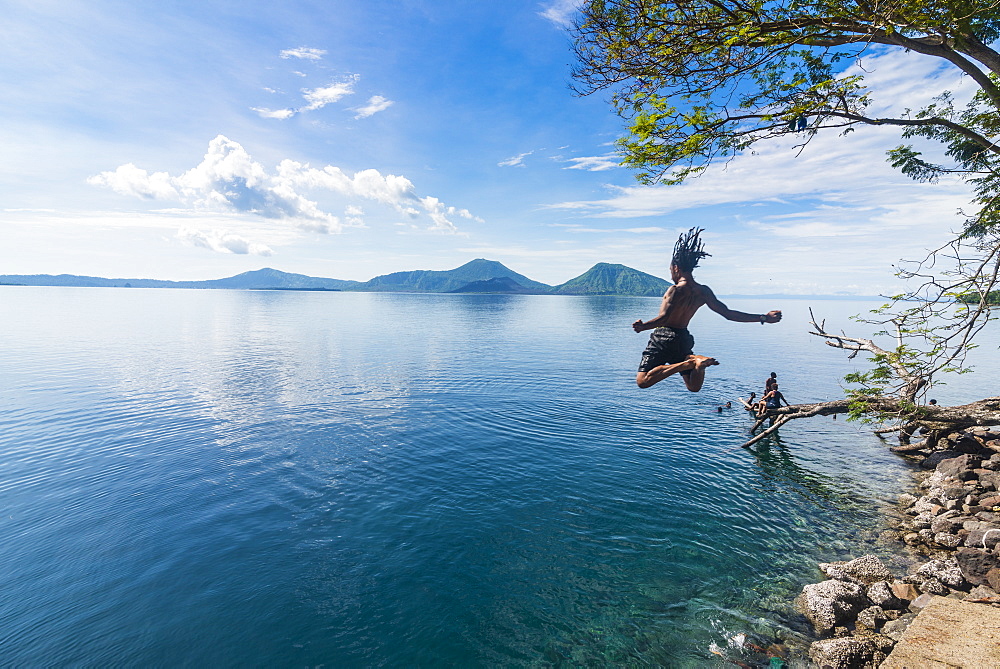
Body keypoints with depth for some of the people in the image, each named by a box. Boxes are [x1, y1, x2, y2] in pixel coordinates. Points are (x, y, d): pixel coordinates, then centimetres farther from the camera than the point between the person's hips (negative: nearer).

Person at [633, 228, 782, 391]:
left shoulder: (676, 289, -14)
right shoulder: (704, 292, 5)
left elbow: (663, 318, -25)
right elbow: (728, 313, 6)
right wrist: (763, 318, 14)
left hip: (663, 337, -7)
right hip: (683, 339, 7)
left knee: (642, 381, -12)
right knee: (694, 387, 19)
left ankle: (689, 363, -21)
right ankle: (698, 363, -15)